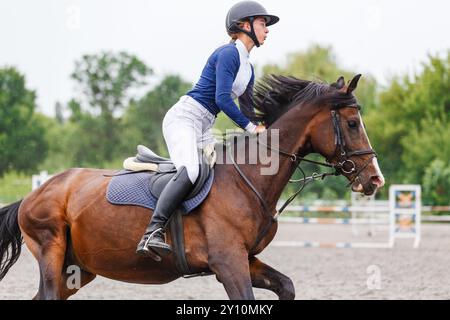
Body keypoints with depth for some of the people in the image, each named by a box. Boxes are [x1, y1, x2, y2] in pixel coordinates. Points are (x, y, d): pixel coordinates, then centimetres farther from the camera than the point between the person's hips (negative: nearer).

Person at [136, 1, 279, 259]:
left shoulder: (249, 69, 19)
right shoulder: (228, 54, -10)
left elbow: (249, 111, 24)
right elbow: (222, 98, -19)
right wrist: (250, 126, -13)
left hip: (204, 129, 11)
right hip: (184, 117, -11)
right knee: (190, 171, -33)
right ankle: (153, 233, -40)